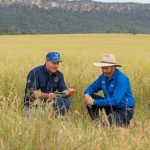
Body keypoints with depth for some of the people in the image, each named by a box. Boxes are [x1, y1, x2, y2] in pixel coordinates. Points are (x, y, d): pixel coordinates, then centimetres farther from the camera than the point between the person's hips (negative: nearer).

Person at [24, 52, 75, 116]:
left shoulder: (59, 75, 5)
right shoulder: (35, 73, -13)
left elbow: (63, 90, -2)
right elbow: (31, 92, -22)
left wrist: (68, 92, -27)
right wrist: (46, 95, -38)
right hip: (34, 105, -6)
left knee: (67, 100, -17)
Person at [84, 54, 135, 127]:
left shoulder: (121, 79, -24)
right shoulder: (104, 76, 1)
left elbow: (115, 100, -31)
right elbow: (92, 87, 11)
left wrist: (94, 102, -31)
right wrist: (87, 94, -14)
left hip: (125, 110, -7)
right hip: (111, 106, 7)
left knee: (108, 125, -30)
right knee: (91, 97, -7)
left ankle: (125, 123, 1)